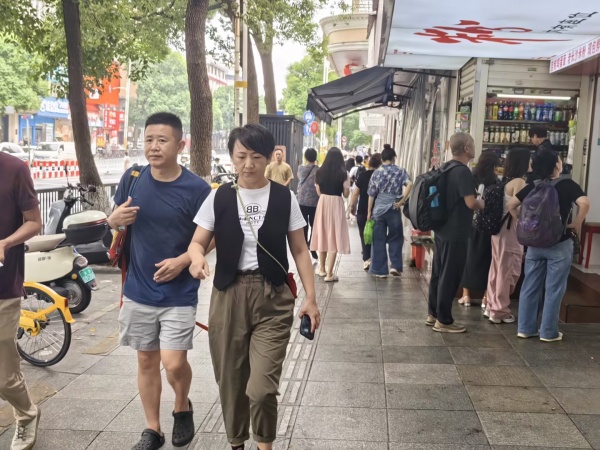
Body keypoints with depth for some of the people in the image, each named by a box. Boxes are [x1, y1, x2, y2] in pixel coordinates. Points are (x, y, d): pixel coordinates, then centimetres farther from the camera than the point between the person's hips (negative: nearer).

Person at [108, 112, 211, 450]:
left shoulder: (197, 188, -12)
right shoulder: (132, 178, -2)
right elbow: (116, 222, 11)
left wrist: (182, 261, -20)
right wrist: (116, 218, -13)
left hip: (179, 293, -3)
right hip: (138, 290, 4)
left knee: (174, 363, -7)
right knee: (147, 361, 13)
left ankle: (183, 407, 26)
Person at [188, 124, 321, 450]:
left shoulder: (284, 198, 0)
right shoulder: (219, 197, 1)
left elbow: (299, 251, 4)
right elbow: (197, 242, 3)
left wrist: (310, 297, -2)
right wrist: (197, 258, -20)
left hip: (273, 297, -1)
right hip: (229, 295, 2)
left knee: (262, 388, -9)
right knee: (230, 380, 12)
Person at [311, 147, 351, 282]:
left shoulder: (320, 172, 0)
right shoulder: (343, 173, -8)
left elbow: (318, 191, 6)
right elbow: (346, 194, -4)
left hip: (323, 203, 3)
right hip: (336, 204, -3)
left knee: (322, 234, 16)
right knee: (334, 236, 1)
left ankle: (322, 268, 29)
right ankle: (329, 273, 0)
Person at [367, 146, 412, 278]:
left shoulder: (376, 173, 3)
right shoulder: (400, 171, 0)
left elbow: (371, 194, 4)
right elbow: (410, 184, -19)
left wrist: (369, 211, 11)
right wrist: (402, 201, -13)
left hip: (378, 210, 1)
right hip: (393, 209, -1)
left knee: (378, 240, 8)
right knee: (396, 238, 14)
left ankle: (380, 270, 10)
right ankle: (395, 266, 5)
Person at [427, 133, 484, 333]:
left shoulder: (446, 169, 10)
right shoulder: (463, 171, -18)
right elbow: (471, 203, -26)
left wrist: (475, 203, 21)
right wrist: (481, 204, -4)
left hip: (442, 229, 9)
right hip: (455, 233, -9)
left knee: (438, 273, 15)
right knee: (450, 276, -1)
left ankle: (433, 314, 24)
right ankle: (443, 321, 6)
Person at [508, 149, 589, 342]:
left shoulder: (533, 186, 4)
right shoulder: (568, 185, -9)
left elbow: (511, 205, 4)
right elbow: (584, 203, -25)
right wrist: (577, 223, -12)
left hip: (535, 243, 4)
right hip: (559, 244, -4)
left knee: (530, 286, 10)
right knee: (554, 289, 4)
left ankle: (526, 328, 15)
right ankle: (548, 332, 10)